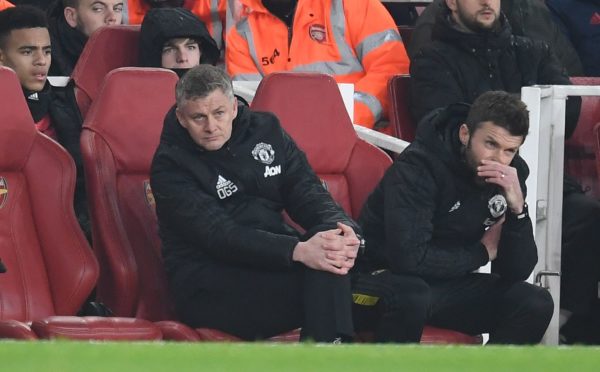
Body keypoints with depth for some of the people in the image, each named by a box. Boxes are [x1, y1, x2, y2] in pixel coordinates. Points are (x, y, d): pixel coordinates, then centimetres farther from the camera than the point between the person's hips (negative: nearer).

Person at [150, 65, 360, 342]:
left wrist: (341, 227, -21)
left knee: (327, 241, -27)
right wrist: (298, 251, -33)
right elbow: (218, 235, -19)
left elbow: (307, 192, 5)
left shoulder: (265, 129, 12)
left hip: (274, 262, 6)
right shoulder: (170, 165, -7)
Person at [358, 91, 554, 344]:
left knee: (536, 303, -15)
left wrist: (517, 209, -23)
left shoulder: (510, 175, -3)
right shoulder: (420, 166, -22)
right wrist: (481, 252, -16)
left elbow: (517, 272, -5)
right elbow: (409, 257, -32)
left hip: (449, 283, 6)